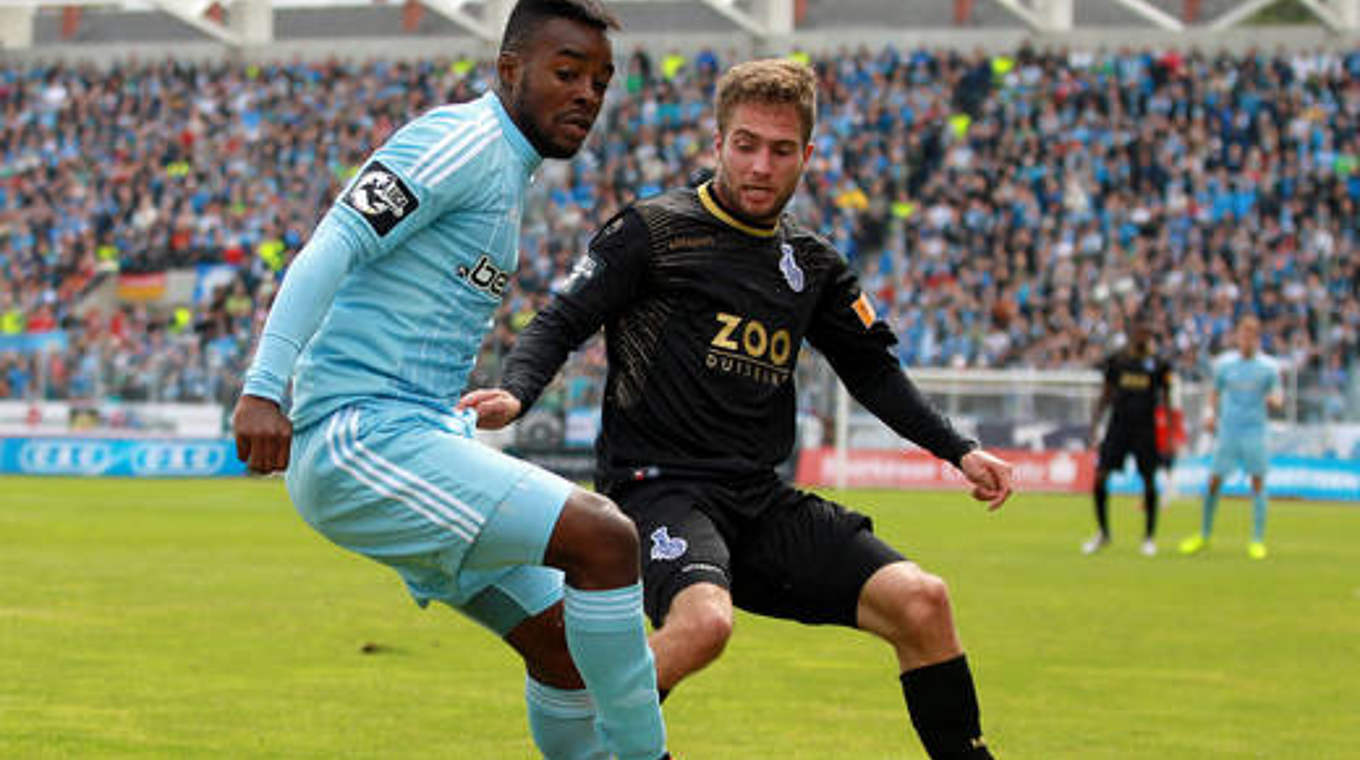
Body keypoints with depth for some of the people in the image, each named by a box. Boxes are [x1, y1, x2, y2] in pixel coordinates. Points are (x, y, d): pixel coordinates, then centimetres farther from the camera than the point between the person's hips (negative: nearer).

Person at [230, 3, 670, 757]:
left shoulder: (504, 168, 21)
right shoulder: (467, 141, -10)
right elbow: (332, 247, -20)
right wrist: (264, 388, -31)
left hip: (414, 436, 10)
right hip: (361, 435, -10)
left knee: (562, 637, 10)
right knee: (604, 536, -21)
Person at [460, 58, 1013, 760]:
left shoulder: (812, 265, 15)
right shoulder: (654, 230, -1)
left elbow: (871, 369, 26)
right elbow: (561, 321, -3)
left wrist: (957, 451, 16)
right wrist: (514, 393, -23)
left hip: (759, 499, 6)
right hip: (657, 485, -6)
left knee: (920, 601, -9)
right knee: (702, 622, -35)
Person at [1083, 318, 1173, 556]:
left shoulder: (1158, 364, 0)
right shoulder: (1116, 360, 4)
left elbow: (1166, 401, 5)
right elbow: (1106, 395, 11)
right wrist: (1095, 423, 3)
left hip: (1145, 428, -1)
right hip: (1118, 425, 1)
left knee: (1149, 481, 0)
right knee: (1100, 477, -5)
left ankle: (1149, 537, 14)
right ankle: (1103, 533, 9)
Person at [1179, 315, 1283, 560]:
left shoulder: (1268, 367, -1)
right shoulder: (1224, 364, 4)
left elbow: (1277, 397, 2)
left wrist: (1275, 401, -21)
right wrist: (1212, 414, 4)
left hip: (1255, 432, -2)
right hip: (1227, 430, 2)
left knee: (1258, 482, -5)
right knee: (1213, 482, 2)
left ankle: (1258, 540, 1)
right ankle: (1204, 535, 16)